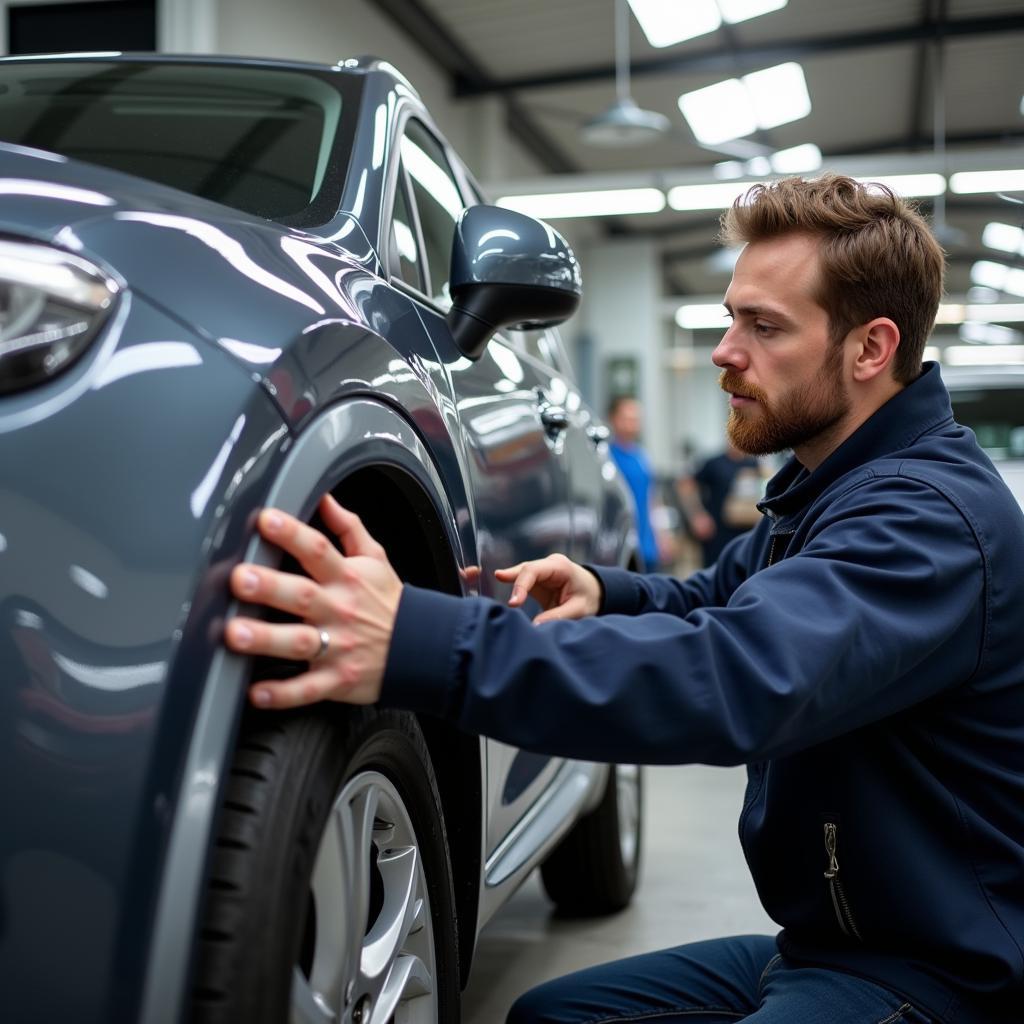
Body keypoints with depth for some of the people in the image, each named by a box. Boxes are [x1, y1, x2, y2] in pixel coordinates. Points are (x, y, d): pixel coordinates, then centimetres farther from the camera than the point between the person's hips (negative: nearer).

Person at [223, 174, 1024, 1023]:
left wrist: (419, 644, -51)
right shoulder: (826, 486, 10)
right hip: (822, 943, 10)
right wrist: (602, 594, -3)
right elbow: (714, 603, 22)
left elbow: (741, 675, -41)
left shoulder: (929, 513, -24)